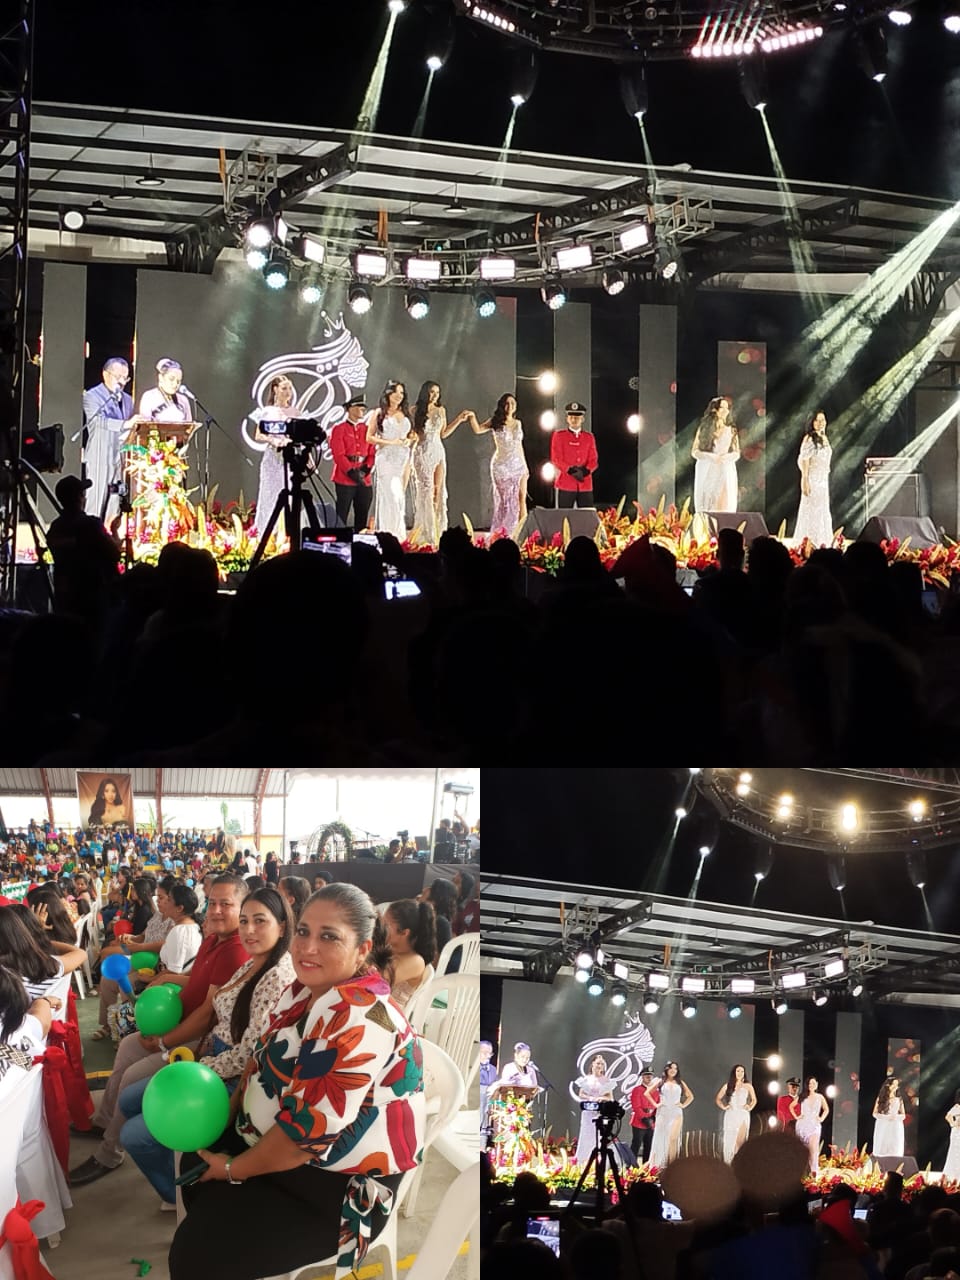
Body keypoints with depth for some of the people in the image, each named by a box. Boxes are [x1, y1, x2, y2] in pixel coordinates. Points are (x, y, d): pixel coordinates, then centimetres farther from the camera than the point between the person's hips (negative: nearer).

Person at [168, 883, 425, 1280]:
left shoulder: (359, 1022, -29)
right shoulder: (307, 990, 2)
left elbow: (309, 1132, -29)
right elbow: (265, 1063, 15)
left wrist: (233, 1169, -16)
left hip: (339, 1187, -10)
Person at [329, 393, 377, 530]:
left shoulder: (367, 430, 14)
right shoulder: (339, 429, -1)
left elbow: (372, 453, 10)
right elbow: (339, 454, -9)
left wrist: (365, 469, -7)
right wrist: (352, 472, -17)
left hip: (365, 481, 5)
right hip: (344, 480, -5)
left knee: (362, 519, 7)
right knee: (342, 518, -5)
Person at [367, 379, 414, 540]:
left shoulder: (405, 413, 14)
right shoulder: (379, 413, 1)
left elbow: (412, 435, 23)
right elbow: (369, 437, -1)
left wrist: (410, 441, 0)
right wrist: (390, 442, -11)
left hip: (403, 459, 5)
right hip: (386, 458, -5)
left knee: (400, 495, 4)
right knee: (391, 496, -13)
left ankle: (399, 534, 9)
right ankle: (391, 534, -12)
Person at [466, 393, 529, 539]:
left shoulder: (518, 423, 11)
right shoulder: (496, 422, -1)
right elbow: (478, 430, -14)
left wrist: (525, 465, 16)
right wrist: (472, 417, -31)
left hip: (518, 465, 4)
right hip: (501, 466, -4)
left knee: (521, 499, -2)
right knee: (504, 500, -2)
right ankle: (500, 534, 6)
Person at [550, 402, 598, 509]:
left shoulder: (589, 437, 12)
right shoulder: (559, 436, 4)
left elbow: (593, 460, 8)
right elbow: (556, 459, -1)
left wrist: (585, 471, -13)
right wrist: (571, 470, -16)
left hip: (585, 484, 3)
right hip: (566, 484, -3)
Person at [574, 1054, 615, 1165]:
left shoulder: (606, 1081, 7)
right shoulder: (586, 1079, 7)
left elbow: (611, 1098, 7)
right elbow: (580, 1094, 5)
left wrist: (602, 1098, -13)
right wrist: (590, 1098, -13)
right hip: (588, 1110, 0)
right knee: (586, 1135, -2)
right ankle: (581, 1162, 1)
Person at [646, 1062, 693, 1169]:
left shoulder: (680, 1083, 14)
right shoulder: (661, 1082, 8)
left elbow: (690, 1096, 21)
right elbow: (647, 1093, 8)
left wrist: (683, 1105, 6)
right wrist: (655, 1104, 0)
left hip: (676, 1114, 1)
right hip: (663, 1113, -1)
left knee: (673, 1139, -9)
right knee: (660, 1139, -2)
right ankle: (658, 1165, 2)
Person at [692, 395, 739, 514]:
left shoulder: (731, 430, 8)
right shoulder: (704, 428, 4)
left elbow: (737, 453, 10)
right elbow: (695, 451, 3)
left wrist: (727, 457, -12)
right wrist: (711, 457, -14)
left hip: (726, 472, 1)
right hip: (707, 472, -1)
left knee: (725, 507, -6)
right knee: (706, 507, -5)